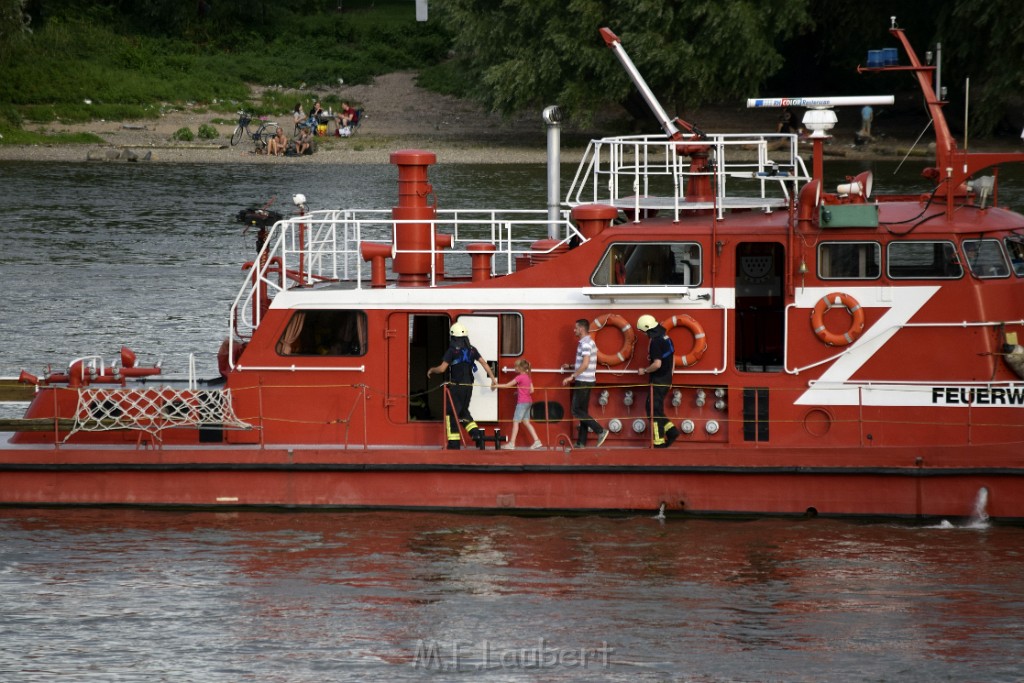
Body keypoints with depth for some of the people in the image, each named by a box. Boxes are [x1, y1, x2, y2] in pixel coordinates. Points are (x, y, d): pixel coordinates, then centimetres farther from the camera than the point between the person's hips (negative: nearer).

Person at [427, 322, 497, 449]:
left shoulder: (452, 350, -11)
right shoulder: (472, 349, 6)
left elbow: (442, 368, -13)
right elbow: (484, 363, 4)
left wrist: (432, 370, 7)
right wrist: (493, 379, 9)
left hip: (456, 386, -6)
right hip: (468, 386, 6)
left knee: (452, 414, 2)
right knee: (463, 412, 22)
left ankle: (454, 444, -1)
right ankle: (476, 433, 3)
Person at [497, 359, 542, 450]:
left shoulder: (519, 377, -13)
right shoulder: (528, 377, 11)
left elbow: (507, 385, -11)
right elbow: (531, 390, 10)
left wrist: (496, 385, -3)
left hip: (522, 402, -8)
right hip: (528, 401, 8)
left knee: (516, 421, -4)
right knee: (526, 422, 12)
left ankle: (512, 443, -5)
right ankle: (537, 441, 8)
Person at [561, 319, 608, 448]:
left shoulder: (585, 343, -17)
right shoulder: (588, 342, 15)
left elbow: (585, 364, -24)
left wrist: (572, 377, -22)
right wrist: (571, 367, 20)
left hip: (583, 382, -10)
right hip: (586, 381, 10)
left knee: (576, 410, -7)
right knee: (583, 411, 10)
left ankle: (600, 431, -11)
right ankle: (581, 443, 12)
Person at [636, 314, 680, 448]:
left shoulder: (655, 342, -20)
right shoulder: (666, 338, 10)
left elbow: (657, 364, -26)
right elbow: (672, 360, 18)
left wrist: (645, 371, -10)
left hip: (658, 381, -9)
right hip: (666, 381, 9)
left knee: (654, 411, -2)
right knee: (655, 410, 18)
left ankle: (659, 441, -1)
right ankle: (671, 430, 12)